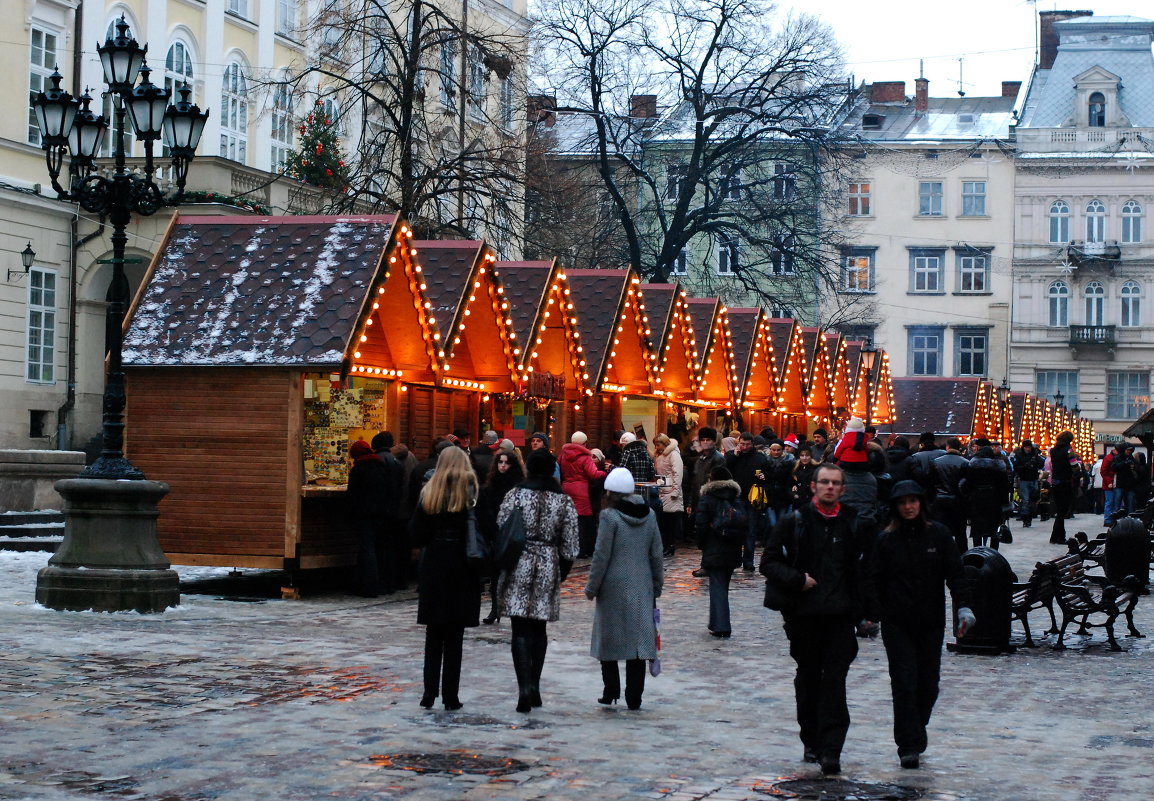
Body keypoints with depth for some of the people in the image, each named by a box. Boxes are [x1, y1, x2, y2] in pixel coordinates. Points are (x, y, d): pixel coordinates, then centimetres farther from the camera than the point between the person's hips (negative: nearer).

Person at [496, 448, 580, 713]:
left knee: (521, 631, -3)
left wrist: (499, 570, 8)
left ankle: (524, 687, -16)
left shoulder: (515, 496, -5)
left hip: (519, 566, -2)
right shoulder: (564, 501, 0)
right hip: (548, 568, 2)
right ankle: (534, 687, 20)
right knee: (539, 629, 15)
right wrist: (561, 574, 15)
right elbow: (569, 547, 2)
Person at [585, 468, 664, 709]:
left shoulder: (610, 517, -11)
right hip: (641, 589, 4)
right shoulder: (649, 515, 5)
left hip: (614, 587, -4)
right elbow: (656, 555, 8)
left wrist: (591, 588, -2)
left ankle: (611, 690, 5)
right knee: (639, 639, 6)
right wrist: (656, 586, 17)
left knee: (609, 637, 9)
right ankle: (634, 698, 6)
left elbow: (601, 556, -11)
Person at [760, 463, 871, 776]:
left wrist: (862, 610, 4)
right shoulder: (794, 522, 2)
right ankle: (811, 741, 23)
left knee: (834, 680, -7)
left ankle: (830, 750, -9)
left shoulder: (854, 525, 6)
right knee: (808, 677, 10)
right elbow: (769, 562, 3)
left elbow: (863, 569, 12)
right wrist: (797, 580, -12)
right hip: (804, 613, 1)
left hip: (840, 615, 0)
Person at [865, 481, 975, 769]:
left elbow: (955, 573, 2)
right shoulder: (886, 539, 2)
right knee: (904, 683, -7)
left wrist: (963, 606, -11)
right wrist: (873, 613, -8)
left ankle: (915, 735, 24)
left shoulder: (938, 535, 3)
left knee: (928, 684, 5)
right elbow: (873, 580, 2)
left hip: (932, 622, 1)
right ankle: (909, 746, -5)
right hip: (897, 623, -1)